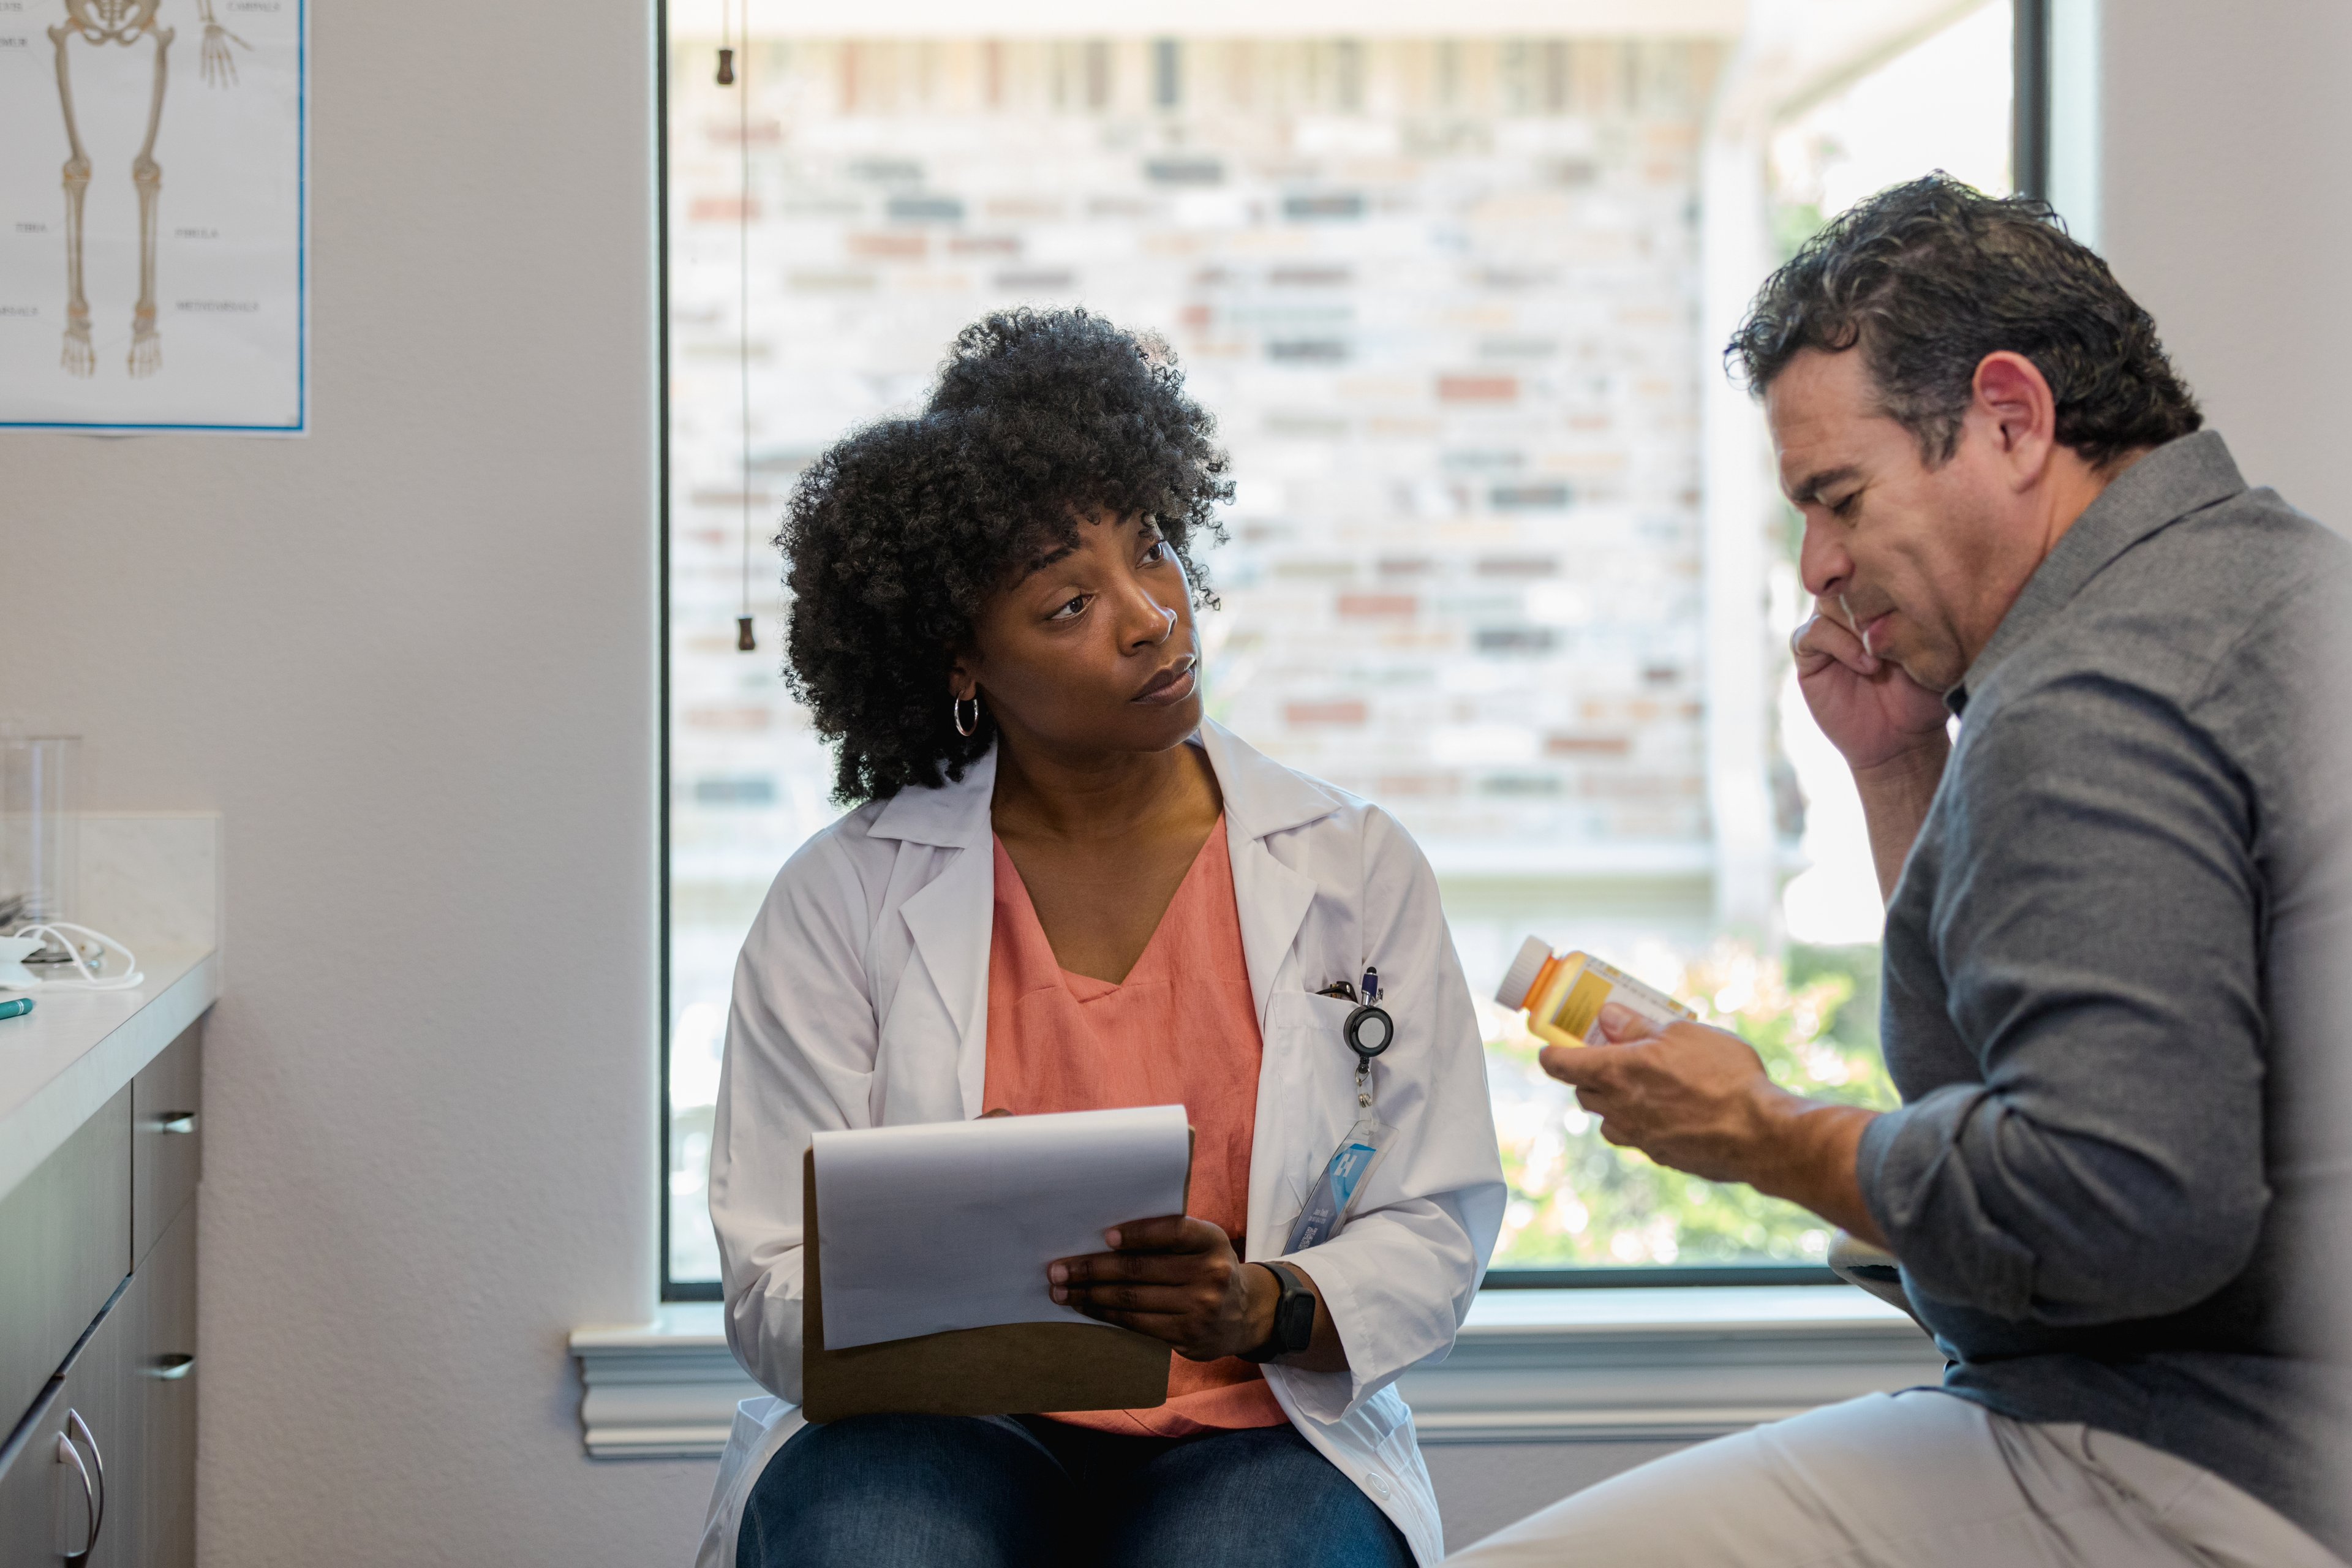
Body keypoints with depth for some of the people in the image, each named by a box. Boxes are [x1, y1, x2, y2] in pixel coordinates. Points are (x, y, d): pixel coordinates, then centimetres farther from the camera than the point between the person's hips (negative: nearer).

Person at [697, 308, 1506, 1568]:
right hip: (929, 1433, -1)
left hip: (1258, 1435, 1)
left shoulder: (1356, 873, 6)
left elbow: (1435, 1232, 5)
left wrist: (1263, 1307, -16)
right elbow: (777, 1292, 0)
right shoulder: (845, 898, 3)